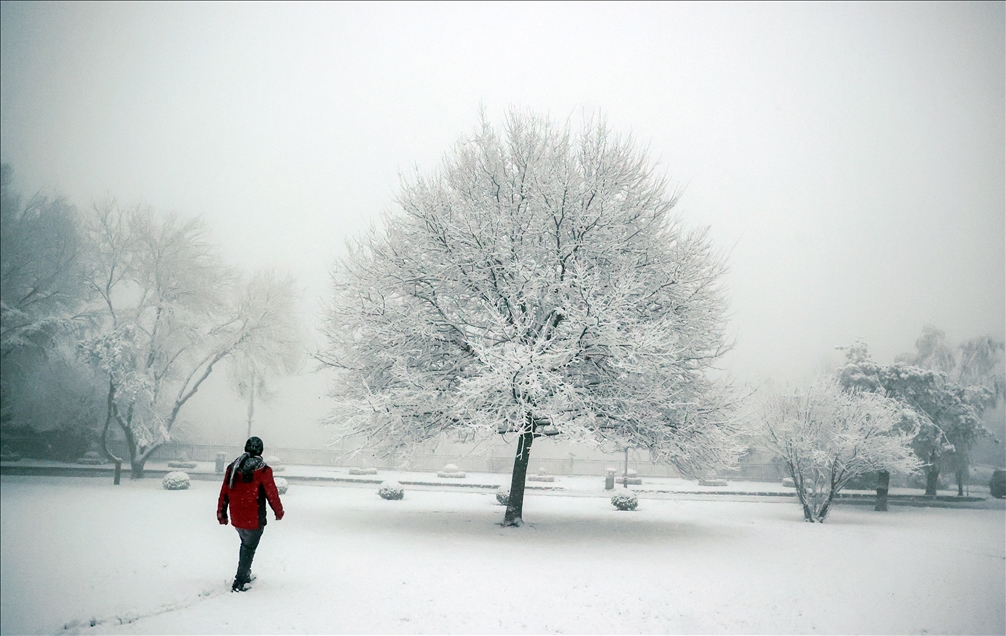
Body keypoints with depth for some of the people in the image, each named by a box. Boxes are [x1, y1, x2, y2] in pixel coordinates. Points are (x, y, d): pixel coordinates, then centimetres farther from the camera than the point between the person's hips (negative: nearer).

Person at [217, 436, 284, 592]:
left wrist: (221, 513, 19)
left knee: (245, 545, 25)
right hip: (254, 520, -6)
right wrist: (279, 511, 8)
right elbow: (272, 494, -8)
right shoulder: (263, 470, -14)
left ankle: (245, 575, 35)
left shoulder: (232, 467, 3)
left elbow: (224, 492, 8)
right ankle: (239, 583, 9)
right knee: (249, 549, 7)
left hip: (236, 518, 6)